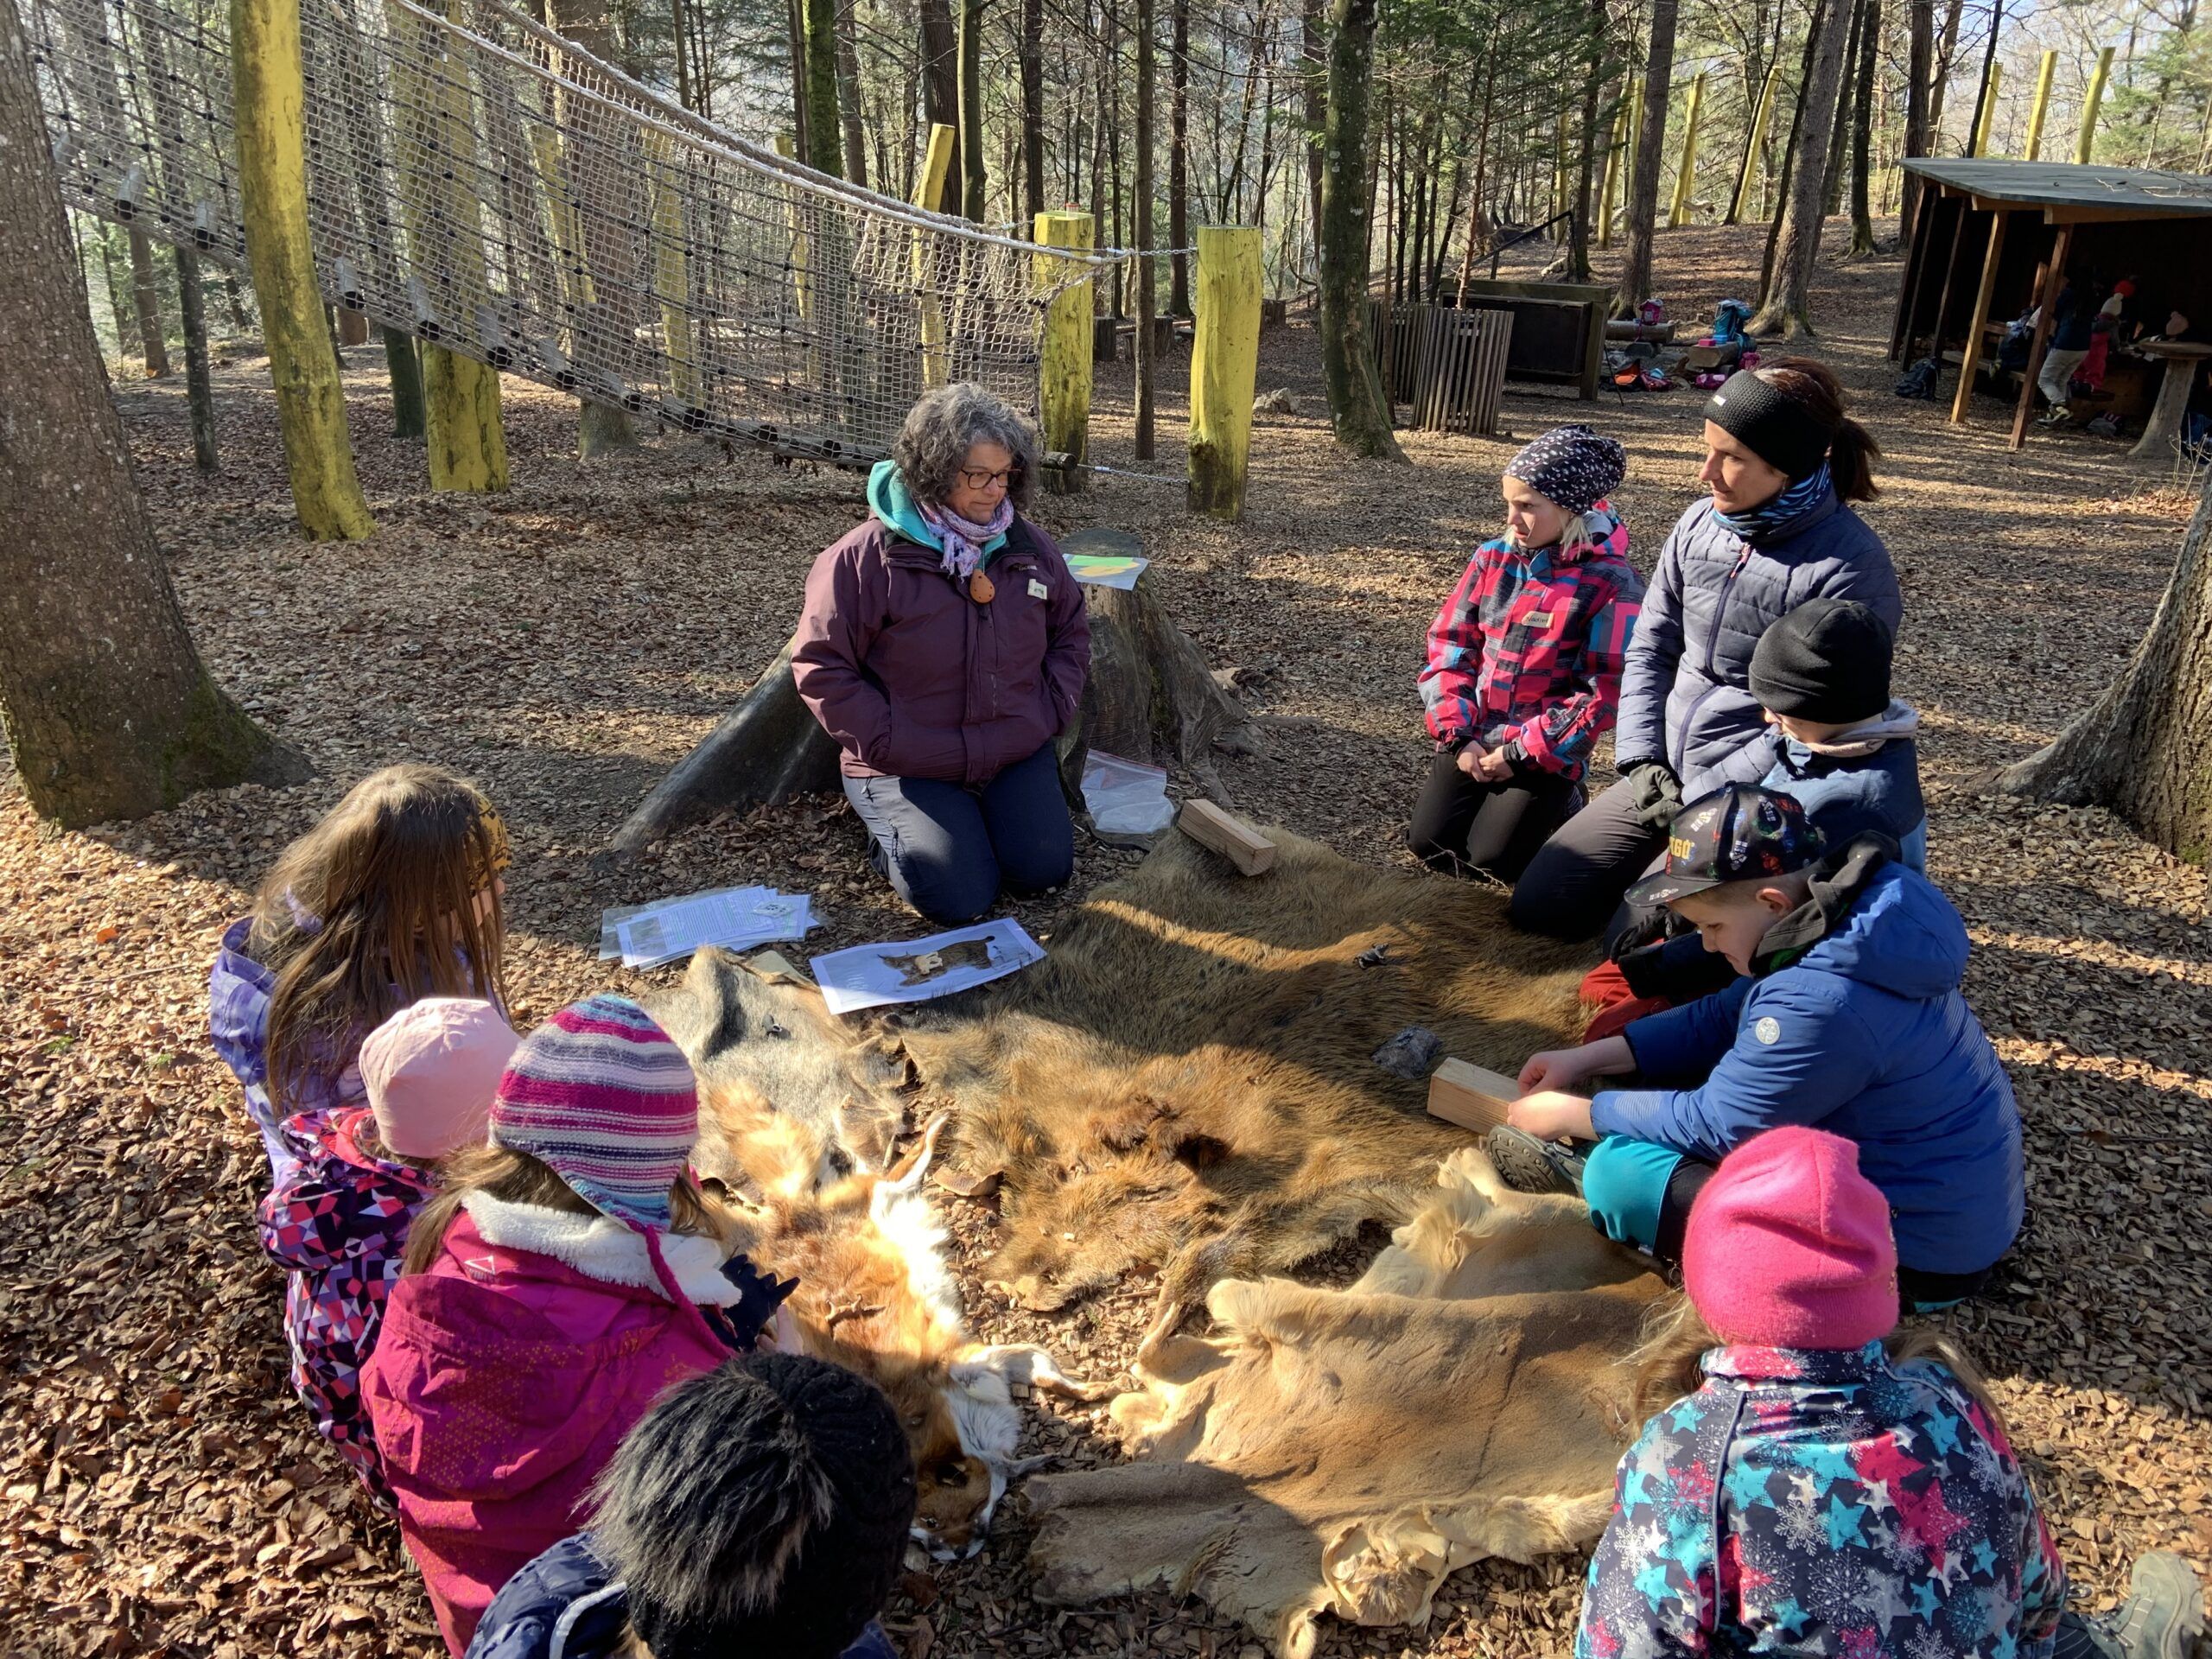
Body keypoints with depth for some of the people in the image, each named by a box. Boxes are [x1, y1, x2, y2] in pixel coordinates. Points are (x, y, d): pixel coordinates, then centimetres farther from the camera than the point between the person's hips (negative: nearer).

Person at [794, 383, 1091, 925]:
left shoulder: (1028, 546, 2)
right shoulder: (866, 557, -14)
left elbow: (1071, 632, 16)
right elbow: (820, 666, -12)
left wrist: (1051, 709, 1)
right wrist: (890, 743, -16)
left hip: (1018, 753, 5)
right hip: (910, 766, -4)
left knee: (1045, 869, -10)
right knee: (960, 896, -16)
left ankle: (981, 813, 21)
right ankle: (894, 826, 15)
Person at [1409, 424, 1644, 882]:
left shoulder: (1612, 583, -13)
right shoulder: (1493, 557, 0)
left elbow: (1606, 690, -15)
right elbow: (1450, 645, 2)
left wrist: (1524, 753, -16)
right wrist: (1457, 734, -8)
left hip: (1546, 754, -4)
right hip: (1474, 740, 4)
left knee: (1492, 859, -10)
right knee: (1429, 843, -5)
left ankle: (1561, 803, 19)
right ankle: (1497, 802, 25)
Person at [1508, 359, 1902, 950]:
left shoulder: (1851, 567, -17)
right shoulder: (1702, 524, 1)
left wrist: (1700, 797, -17)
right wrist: (1641, 760, -3)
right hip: (1664, 775, 6)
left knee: (1634, 942, -14)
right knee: (1536, 906, 3)